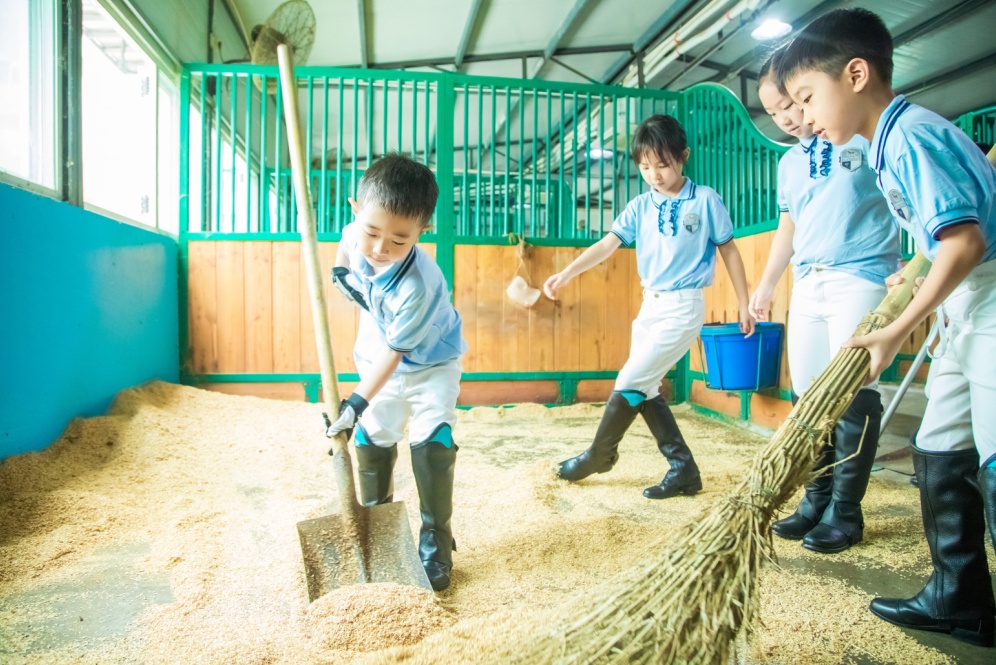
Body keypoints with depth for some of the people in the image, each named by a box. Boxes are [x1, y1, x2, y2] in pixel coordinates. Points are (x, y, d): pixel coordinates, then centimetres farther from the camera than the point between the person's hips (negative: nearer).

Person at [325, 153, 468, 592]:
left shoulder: (417, 287, -39)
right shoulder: (357, 234, -21)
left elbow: (394, 353, -31)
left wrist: (357, 401, -29)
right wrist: (340, 269, -4)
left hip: (430, 363, -6)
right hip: (380, 358, 6)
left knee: (432, 443, -16)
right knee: (371, 440, 9)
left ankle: (435, 540, 1)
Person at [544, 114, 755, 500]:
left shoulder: (705, 200, -5)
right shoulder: (640, 207, 5)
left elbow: (729, 251, 2)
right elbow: (606, 245, -5)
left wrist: (744, 304, 2)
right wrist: (566, 274, -20)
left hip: (683, 308, -6)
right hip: (649, 307, 6)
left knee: (630, 383, -7)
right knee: (646, 389, 8)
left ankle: (600, 455, 15)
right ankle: (683, 468, 18)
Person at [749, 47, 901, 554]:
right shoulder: (788, 163, 17)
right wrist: (766, 286, 22)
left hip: (860, 279, -6)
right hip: (807, 284, 6)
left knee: (853, 396, -7)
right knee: (808, 396, 5)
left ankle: (846, 512, 5)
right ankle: (817, 499, 16)